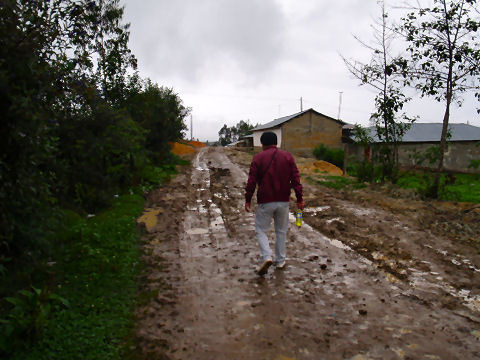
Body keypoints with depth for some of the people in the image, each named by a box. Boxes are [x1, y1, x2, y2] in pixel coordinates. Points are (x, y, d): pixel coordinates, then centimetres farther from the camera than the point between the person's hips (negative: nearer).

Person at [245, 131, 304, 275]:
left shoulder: (258, 157, -2)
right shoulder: (287, 156, 5)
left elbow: (252, 181, -5)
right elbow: (295, 179, 1)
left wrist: (248, 200, 1)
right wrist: (300, 198, 4)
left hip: (265, 201, -3)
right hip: (283, 201, 3)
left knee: (261, 231, 7)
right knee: (281, 231, 16)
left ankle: (266, 257, -12)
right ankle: (280, 261, 22)